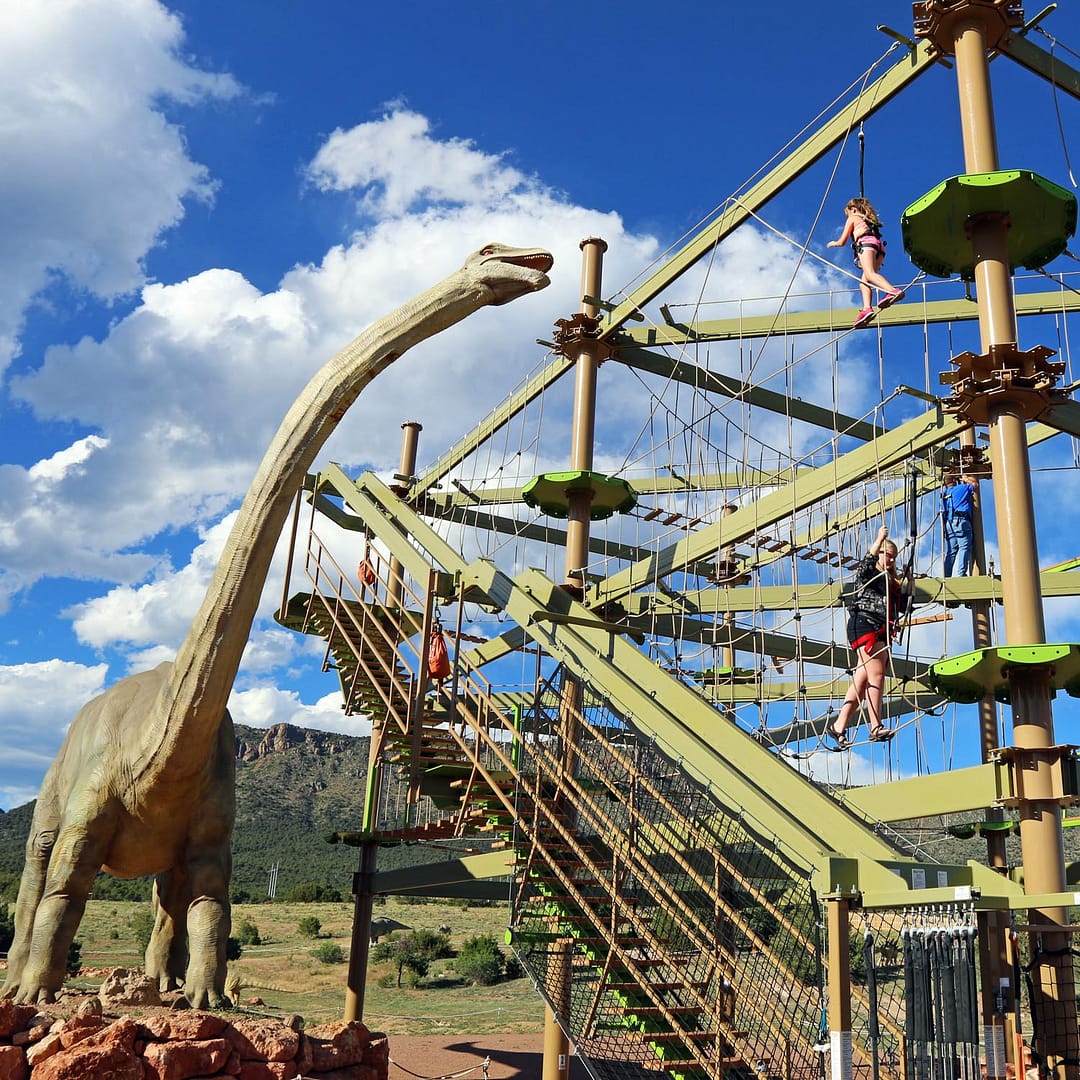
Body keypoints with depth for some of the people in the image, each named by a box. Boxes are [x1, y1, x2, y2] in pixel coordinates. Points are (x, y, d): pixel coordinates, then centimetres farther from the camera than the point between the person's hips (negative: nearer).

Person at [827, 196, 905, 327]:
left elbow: (842, 242, 18)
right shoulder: (869, 219, 39)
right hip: (879, 245, 7)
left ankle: (893, 291, -53)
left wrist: (833, 243, 39)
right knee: (864, 281, 2)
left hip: (866, 243, -7)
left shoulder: (853, 218, 20)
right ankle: (866, 308, -22)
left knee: (870, 274, -28)